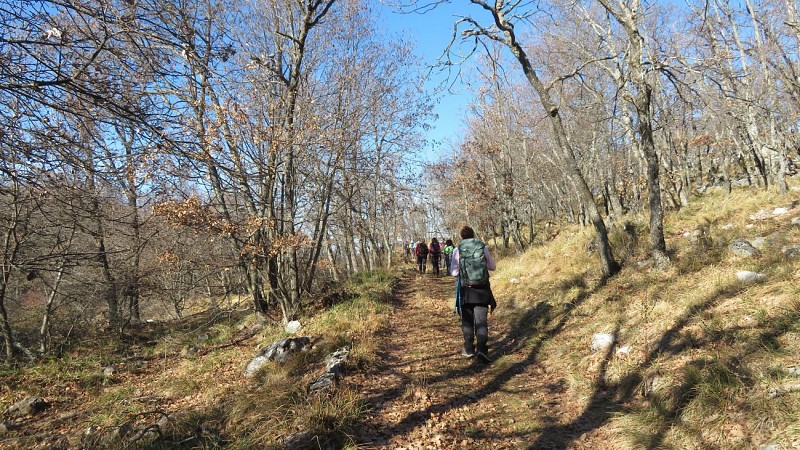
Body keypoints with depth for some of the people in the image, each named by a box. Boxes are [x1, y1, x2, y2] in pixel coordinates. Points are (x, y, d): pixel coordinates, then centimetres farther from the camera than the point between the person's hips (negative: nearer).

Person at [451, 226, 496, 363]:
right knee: (481, 320, 0)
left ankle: (469, 349, 21)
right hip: (482, 289, 0)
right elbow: (493, 266, 11)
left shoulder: (457, 250, -6)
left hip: (465, 289, 0)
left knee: (467, 321, 14)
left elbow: (454, 273, -4)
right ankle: (482, 349, -16)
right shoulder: (483, 247, 0)